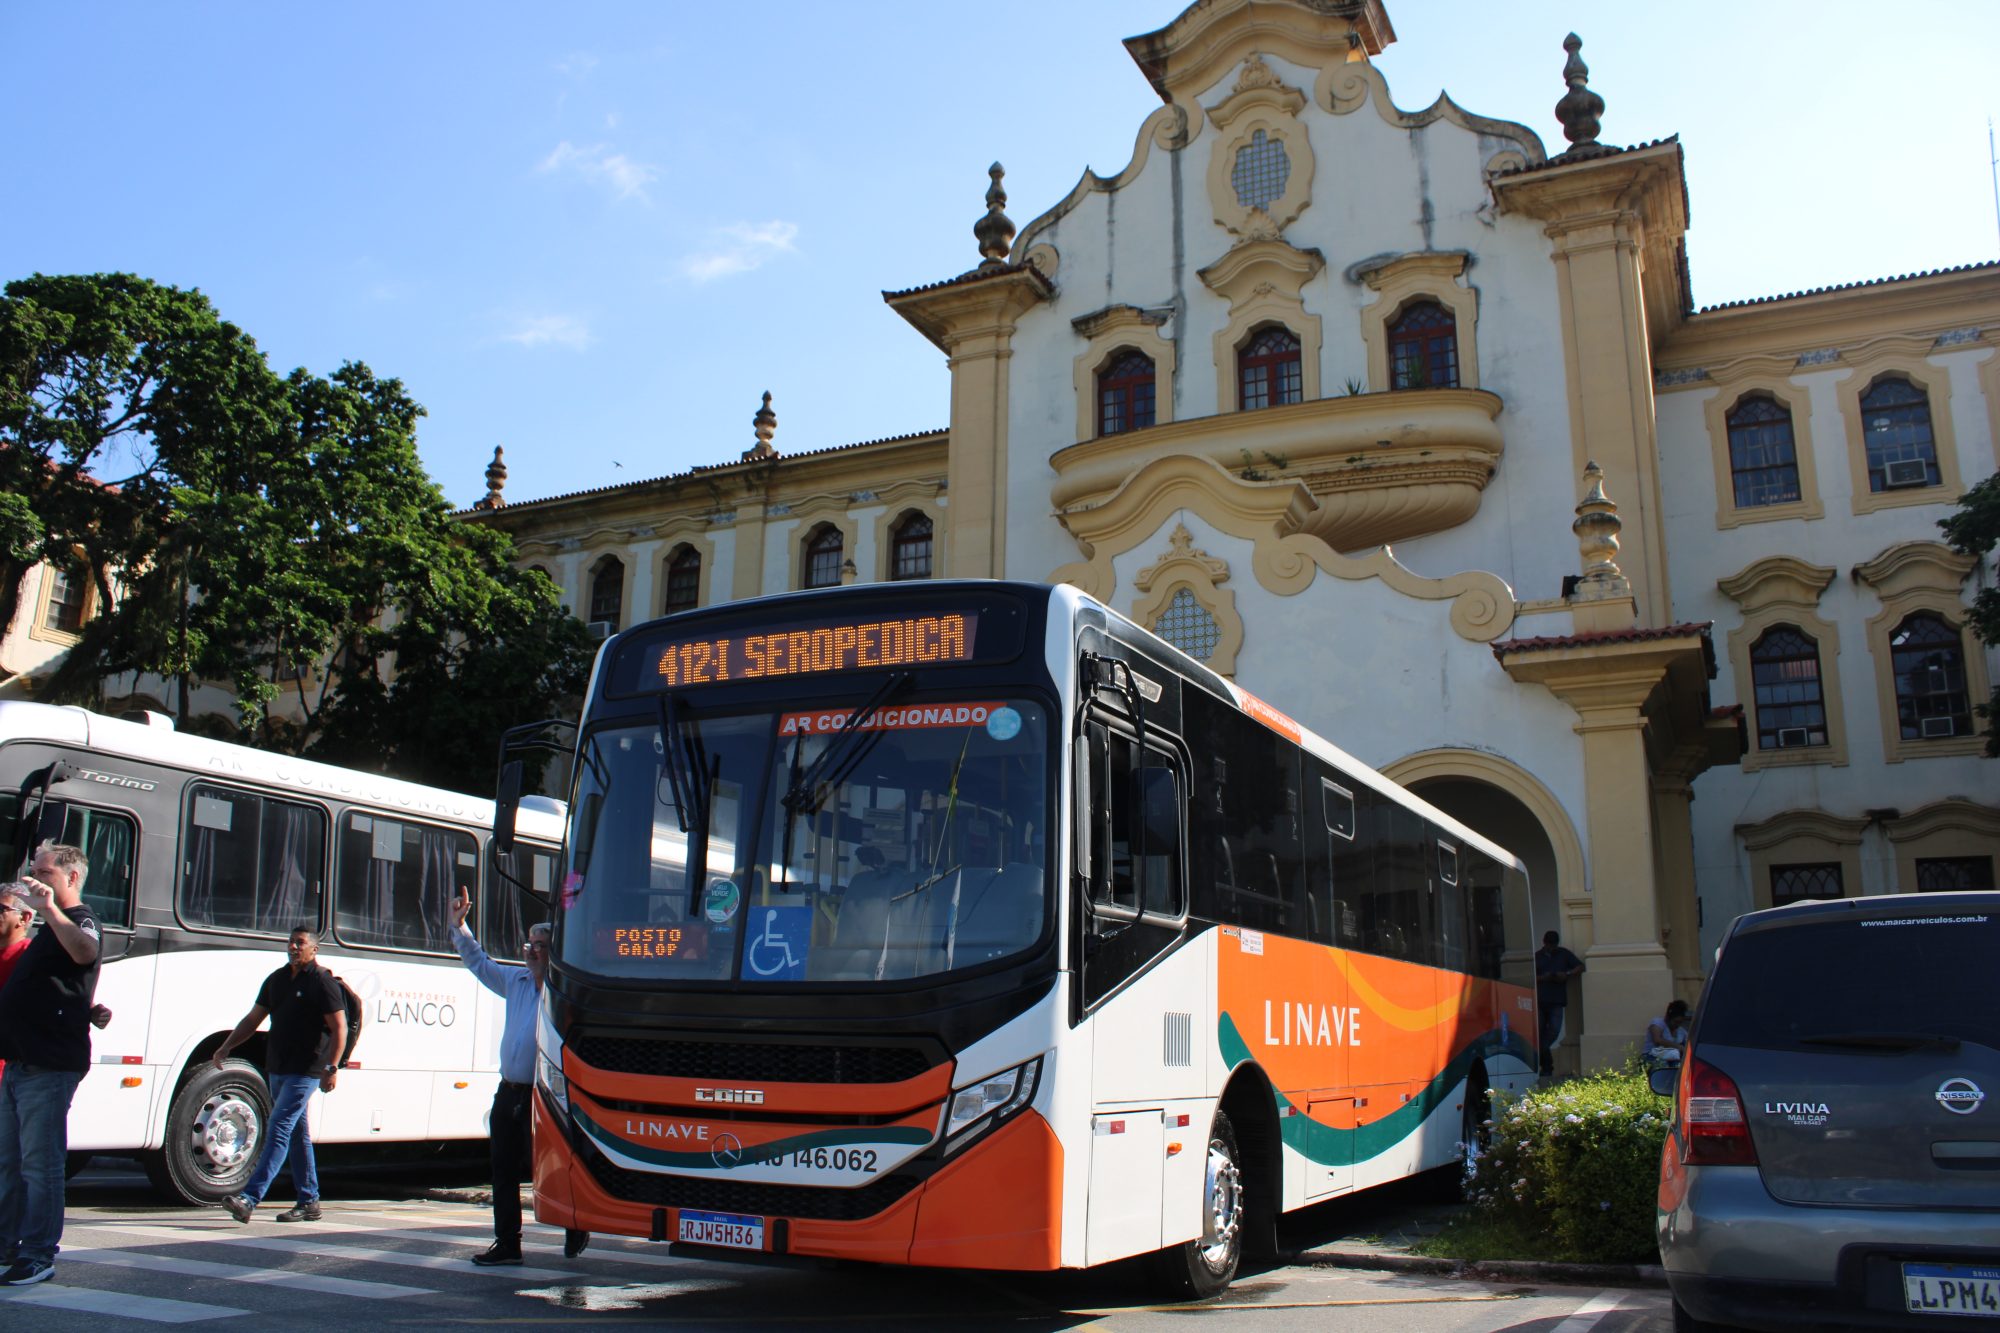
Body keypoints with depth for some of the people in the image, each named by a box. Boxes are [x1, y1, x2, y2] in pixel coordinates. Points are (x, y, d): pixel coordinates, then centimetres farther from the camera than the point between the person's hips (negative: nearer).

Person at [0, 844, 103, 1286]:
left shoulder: (80, 919, -9)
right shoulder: (51, 928, 21)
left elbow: (85, 953, -36)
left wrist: (50, 909, -43)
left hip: (50, 1066, -10)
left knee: (40, 1163, -7)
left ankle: (38, 1256, -3)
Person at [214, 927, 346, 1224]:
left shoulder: (323, 982, -8)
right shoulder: (276, 980, 13)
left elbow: (339, 1028, -12)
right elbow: (253, 1019, 18)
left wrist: (332, 1068, -20)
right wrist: (226, 1048, 6)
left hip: (305, 1072, -8)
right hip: (277, 1069, 8)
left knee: (278, 1130, -13)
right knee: (297, 1135, 11)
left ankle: (249, 1199, -18)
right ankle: (309, 1202, 18)